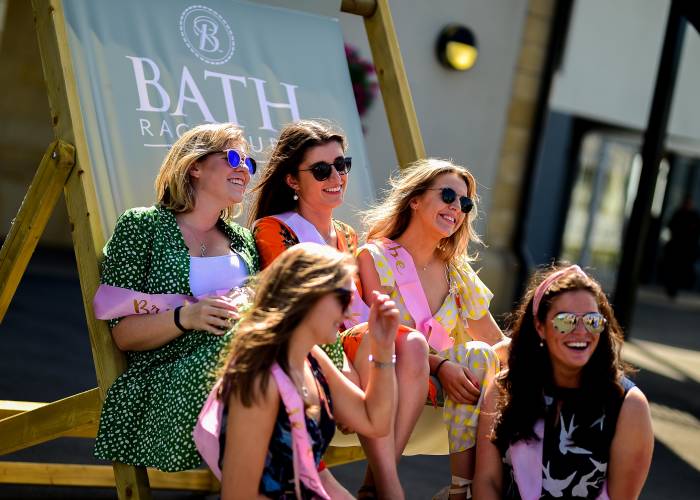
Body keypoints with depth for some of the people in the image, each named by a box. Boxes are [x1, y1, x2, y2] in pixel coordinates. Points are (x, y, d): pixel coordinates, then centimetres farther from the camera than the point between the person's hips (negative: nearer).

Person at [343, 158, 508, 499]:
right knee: (412, 341, -35)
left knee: (479, 356, -25)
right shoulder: (376, 257, -2)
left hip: (438, 386, 5)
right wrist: (440, 364, -26)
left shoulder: (457, 273, 14)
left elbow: (496, 342, 11)